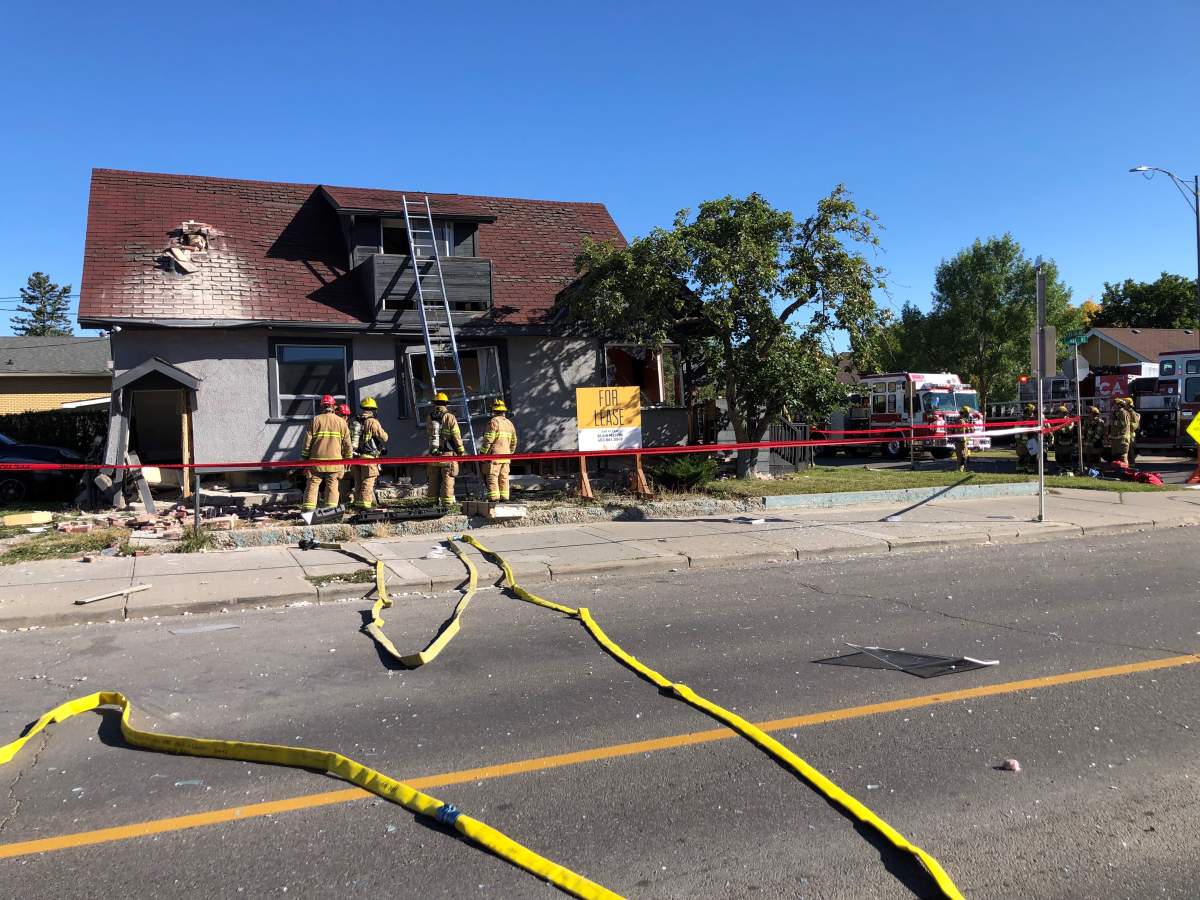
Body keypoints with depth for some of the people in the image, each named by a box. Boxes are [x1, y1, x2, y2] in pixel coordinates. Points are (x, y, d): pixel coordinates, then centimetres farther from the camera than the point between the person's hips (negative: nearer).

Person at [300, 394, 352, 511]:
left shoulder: (315, 420, 2)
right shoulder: (341, 421, 6)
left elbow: (308, 440, 1)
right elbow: (347, 443, 8)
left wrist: (304, 457, 8)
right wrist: (348, 458, 18)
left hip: (317, 459, -1)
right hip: (335, 459, 1)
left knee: (312, 484, 3)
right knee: (332, 485, 6)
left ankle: (308, 508, -2)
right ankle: (331, 508, 1)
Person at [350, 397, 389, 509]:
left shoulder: (353, 421, 9)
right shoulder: (372, 422, -11)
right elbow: (384, 438, -10)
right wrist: (384, 432, 10)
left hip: (355, 455, 6)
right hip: (368, 456, -6)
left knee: (358, 482, 14)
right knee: (367, 482, -3)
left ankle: (358, 503, 20)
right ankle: (365, 503, -6)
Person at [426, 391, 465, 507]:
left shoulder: (430, 417, 3)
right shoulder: (450, 417, -8)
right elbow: (456, 436, -8)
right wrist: (461, 451, 1)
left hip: (433, 455, 4)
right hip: (448, 454, -4)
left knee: (434, 481, 10)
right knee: (447, 480, -1)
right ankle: (447, 503, -2)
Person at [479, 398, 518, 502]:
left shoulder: (494, 421, -9)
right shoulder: (509, 423, 16)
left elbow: (488, 439, -14)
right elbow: (513, 442, 19)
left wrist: (482, 452, -8)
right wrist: (510, 453, 26)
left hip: (494, 455, -7)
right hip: (505, 456, 7)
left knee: (492, 477, -6)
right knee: (504, 478, 10)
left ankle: (494, 498, -11)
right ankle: (504, 498, 10)